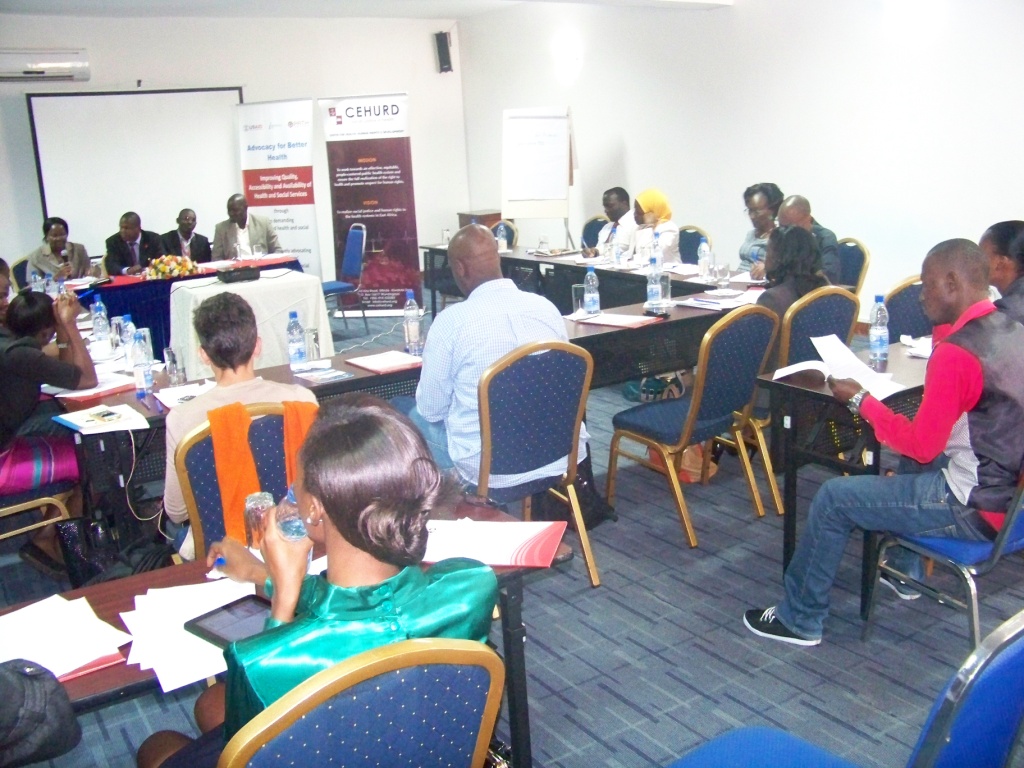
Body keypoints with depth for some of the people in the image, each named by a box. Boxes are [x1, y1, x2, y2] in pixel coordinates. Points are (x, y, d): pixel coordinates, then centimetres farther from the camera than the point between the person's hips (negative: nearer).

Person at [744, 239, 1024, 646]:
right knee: (909, 469, 35)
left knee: (833, 498, -3)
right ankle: (903, 571, 47)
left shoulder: (956, 354, -25)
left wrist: (859, 400, -10)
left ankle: (799, 620, 12)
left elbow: (921, 446, -20)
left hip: (974, 508, -10)